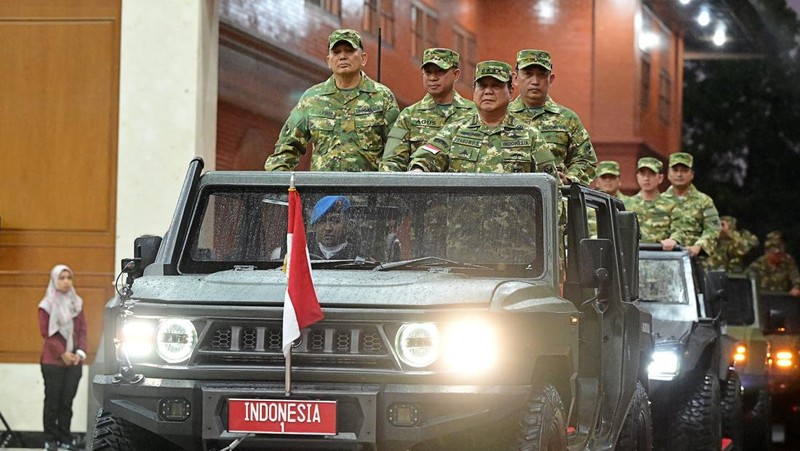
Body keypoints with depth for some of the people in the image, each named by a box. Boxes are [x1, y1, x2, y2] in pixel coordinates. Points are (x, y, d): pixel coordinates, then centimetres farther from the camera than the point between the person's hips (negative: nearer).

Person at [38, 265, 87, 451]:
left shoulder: (76, 303, 12)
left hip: (74, 361, 4)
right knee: (53, 401, -1)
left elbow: (82, 330, 10)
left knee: (67, 401, 3)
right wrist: (62, 353, -13)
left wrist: (80, 352, -5)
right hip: (53, 361, -4)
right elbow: (46, 333, -6)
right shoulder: (47, 305, -1)